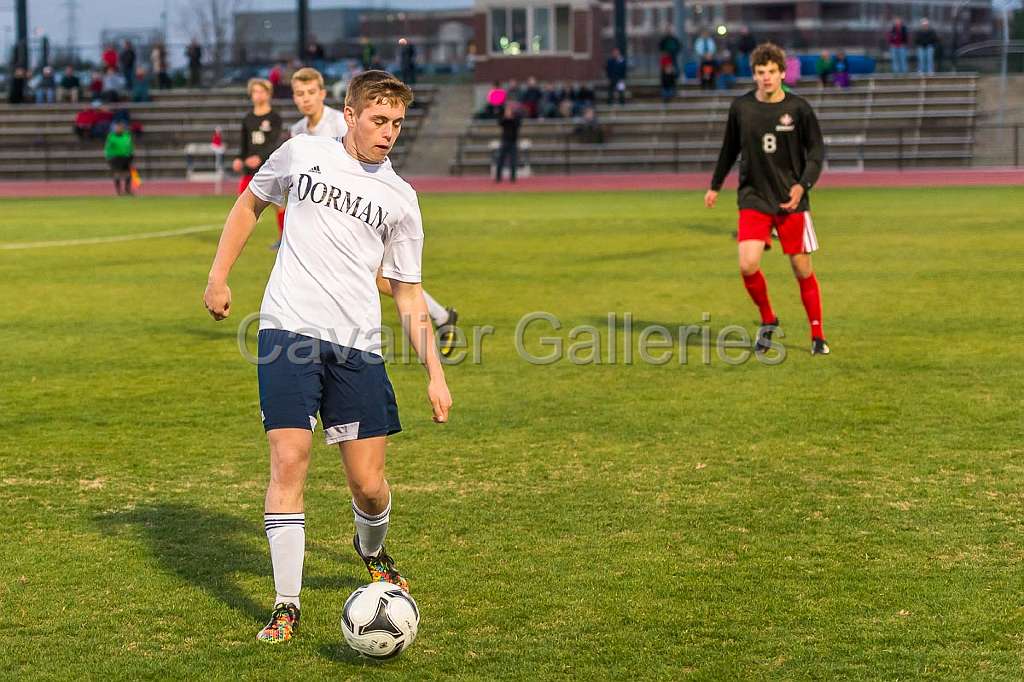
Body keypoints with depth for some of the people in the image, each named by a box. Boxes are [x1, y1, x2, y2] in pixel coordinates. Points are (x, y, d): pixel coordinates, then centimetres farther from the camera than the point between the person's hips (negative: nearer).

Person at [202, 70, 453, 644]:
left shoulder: (400, 198, 10)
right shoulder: (302, 153, 7)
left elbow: (409, 294, 13)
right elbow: (250, 203, 23)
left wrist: (435, 373, 5)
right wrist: (219, 276, 14)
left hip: (358, 346, 1)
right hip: (289, 333, -1)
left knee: (369, 484, 0)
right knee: (289, 463, -13)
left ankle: (373, 552, 35)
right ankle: (288, 606, -4)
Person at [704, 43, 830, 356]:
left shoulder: (798, 108, -6)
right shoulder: (740, 107, 0)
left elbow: (817, 150, 1)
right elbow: (730, 148, 16)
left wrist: (803, 184, -14)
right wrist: (715, 185, 23)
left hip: (791, 201, -1)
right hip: (753, 198, 1)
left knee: (802, 269, 1)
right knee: (748, 265, -14)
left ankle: (817, 336, 16)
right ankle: (768, 321, 12)